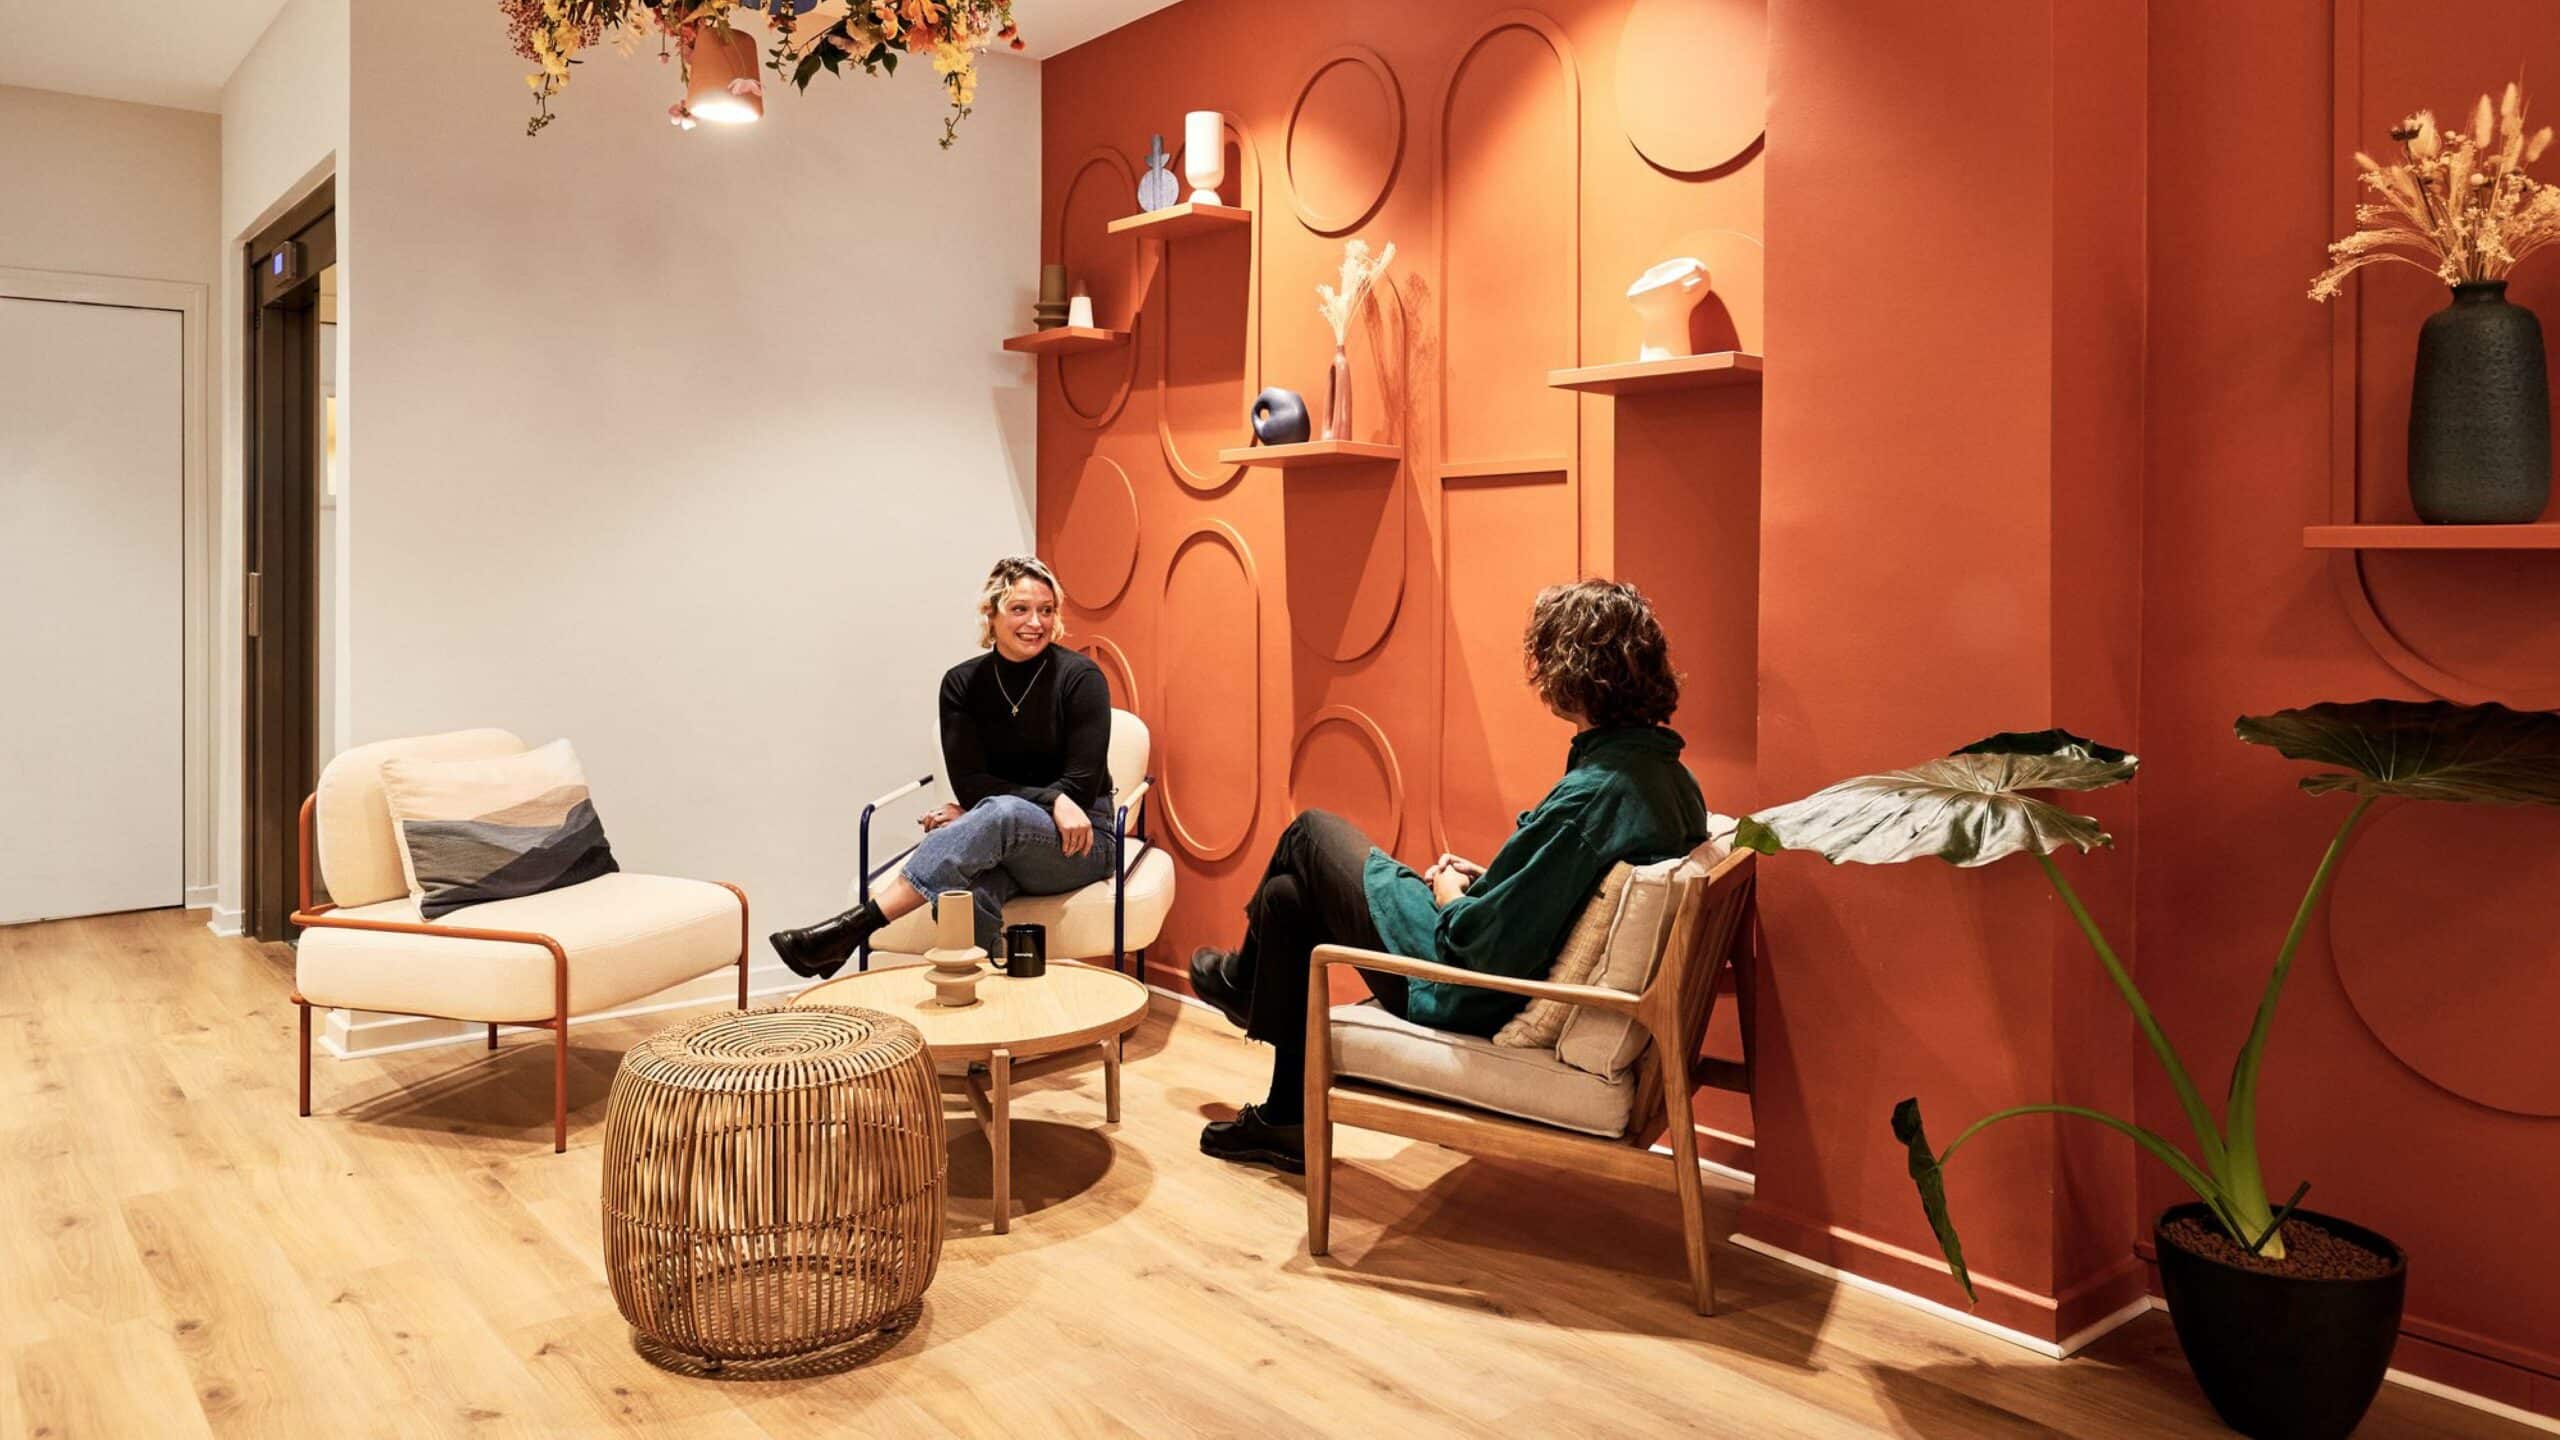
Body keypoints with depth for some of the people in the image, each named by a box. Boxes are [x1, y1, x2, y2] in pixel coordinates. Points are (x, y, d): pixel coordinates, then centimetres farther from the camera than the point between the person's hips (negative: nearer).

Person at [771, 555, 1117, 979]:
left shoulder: (1080, 677, -7)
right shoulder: (963, 684, 3)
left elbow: (1082, 785, -11)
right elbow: (970, 783, -4)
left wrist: (973, 817, -14)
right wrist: (1051, 800, -20)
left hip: (1077, 845, -2)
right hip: (1001, 842, 3)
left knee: (1000, 812, -39)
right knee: (971, 890, -39)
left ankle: (851, 928, -43)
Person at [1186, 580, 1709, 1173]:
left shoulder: (1586, 798, -32)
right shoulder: (1671, 777, -3)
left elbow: (1475, 948, -28)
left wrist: (1449, 891, -7)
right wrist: (1486, 881, 6)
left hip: (1476, 1001, -9)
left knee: (1312, 832, 10)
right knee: (1289, 895, 20)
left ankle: (1242, 978, 41)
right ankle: (1284, 1122, 33)